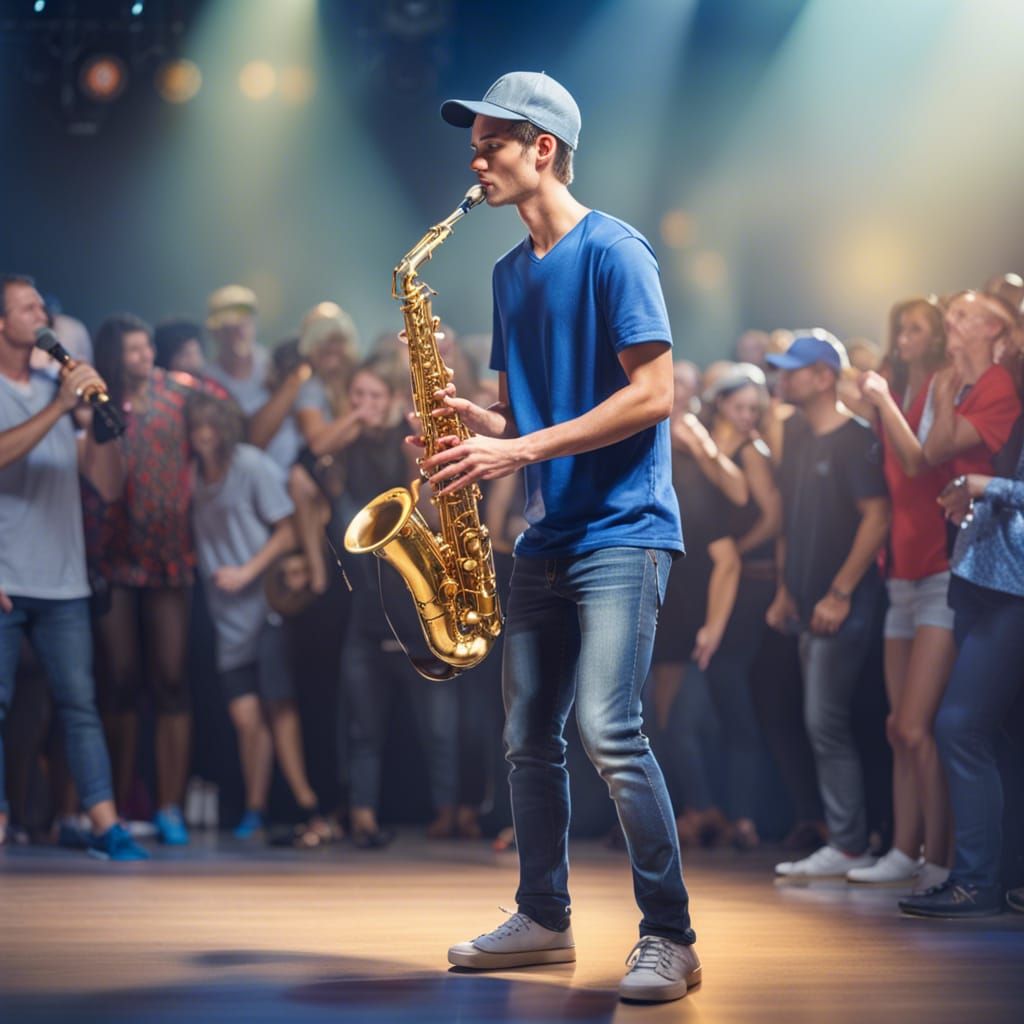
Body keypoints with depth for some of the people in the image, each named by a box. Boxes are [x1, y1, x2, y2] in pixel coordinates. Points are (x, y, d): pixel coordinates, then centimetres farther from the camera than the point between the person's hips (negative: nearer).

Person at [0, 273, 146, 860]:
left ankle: (106, 826, -2)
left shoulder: (60, 391, 15)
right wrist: (59, 408, -22)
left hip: (63, 581, 4)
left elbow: (109, 486, 11)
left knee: (81, 704, 0)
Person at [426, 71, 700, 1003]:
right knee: (530, 737, 10)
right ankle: (544, 918, 23)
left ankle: (670, 939, -9)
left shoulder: (612, 252, -10)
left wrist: (522, 450, -19)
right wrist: (470, 420, -3)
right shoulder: (511, 271, 15)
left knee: (608, 728, -16)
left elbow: (653, 394, -16)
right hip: (548, 534, 8)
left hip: (622, 527, -8)